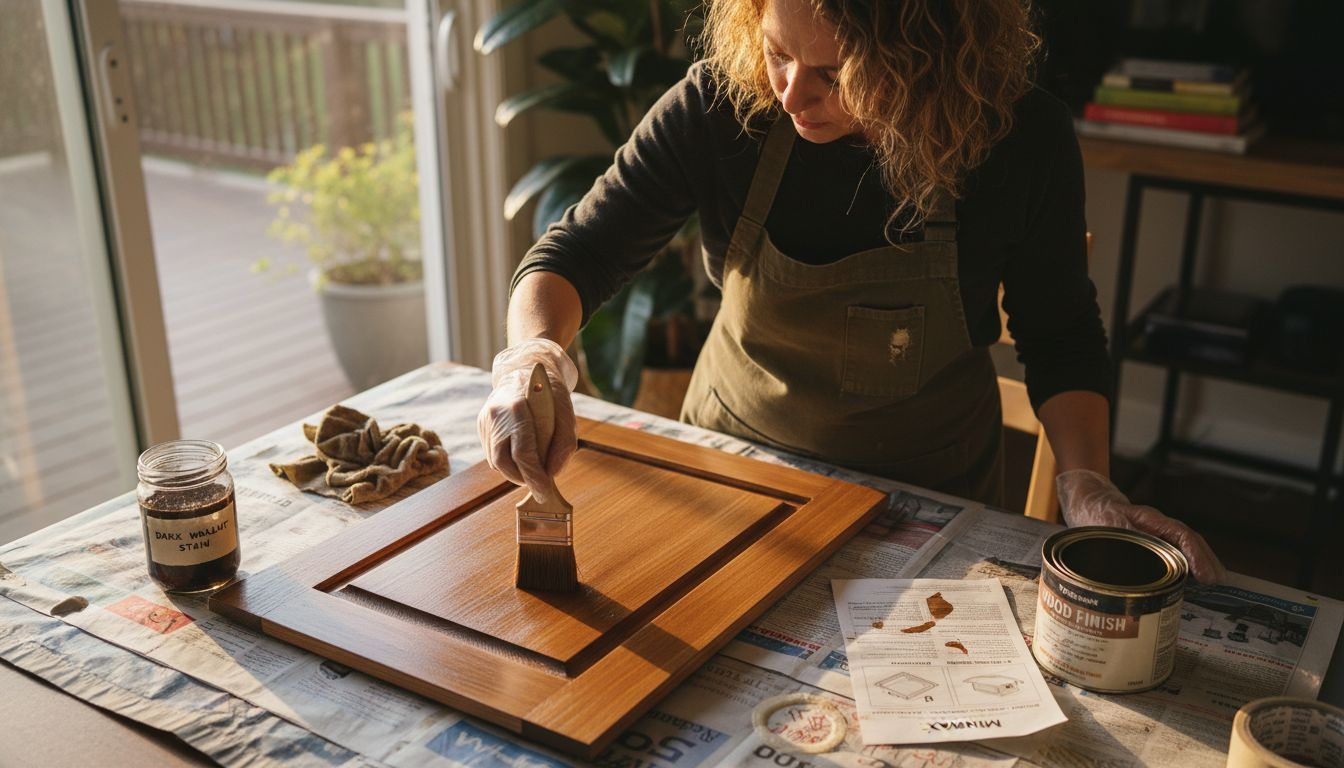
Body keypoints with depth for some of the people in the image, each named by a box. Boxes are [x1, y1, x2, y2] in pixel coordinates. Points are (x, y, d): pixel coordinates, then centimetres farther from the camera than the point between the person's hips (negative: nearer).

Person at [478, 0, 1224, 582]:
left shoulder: (1022, 139, -20)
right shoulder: (720, 108, -21)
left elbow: (1060, 335, -6)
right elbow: (575, 254, -14)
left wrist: (1088, 487, -22)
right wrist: (534, 356, -36)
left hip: (929, 494, 0)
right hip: (734, 469, 1)